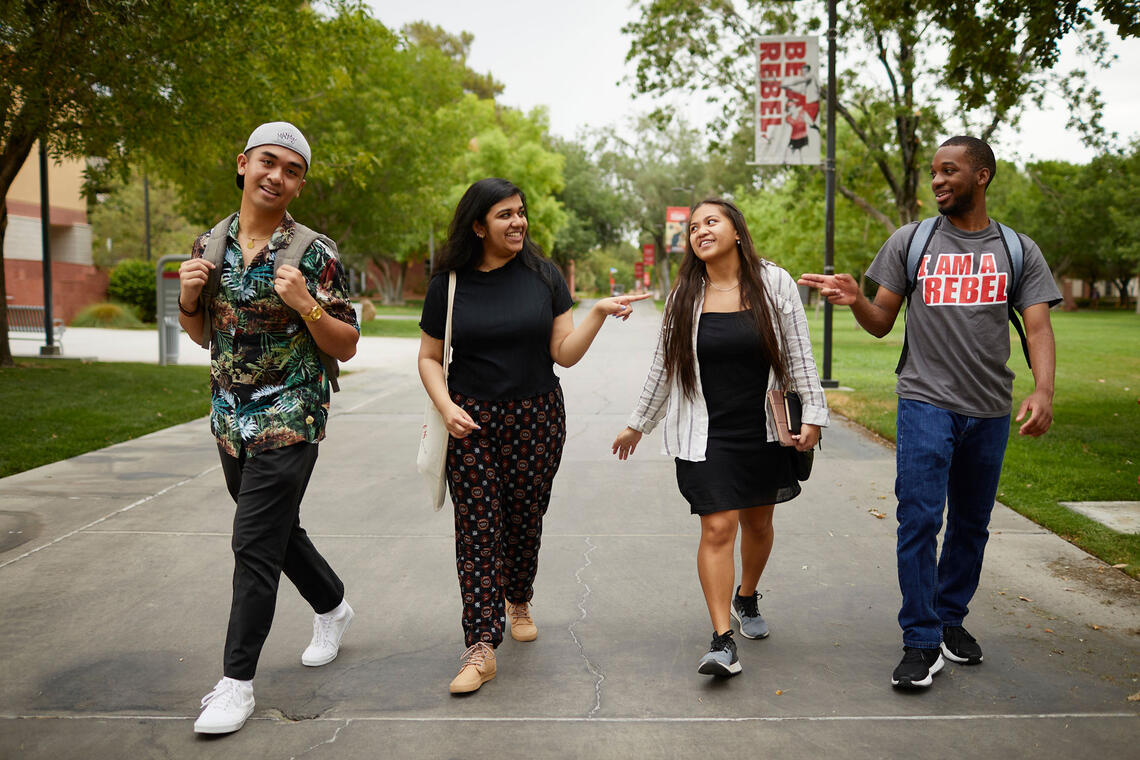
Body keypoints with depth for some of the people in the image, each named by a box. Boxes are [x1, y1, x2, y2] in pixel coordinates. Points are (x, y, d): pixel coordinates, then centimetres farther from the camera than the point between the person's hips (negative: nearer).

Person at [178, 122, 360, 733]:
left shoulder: (314, 254, -9)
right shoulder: (210, 243, 6)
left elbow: (346, 346, -7)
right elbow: (202, 334, 15)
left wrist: (306, 305, -23)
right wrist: (189, 298, -6)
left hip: (289, 419, -6)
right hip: (231, 418, 6)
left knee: (255, 545, -6)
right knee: (278, 529, 19)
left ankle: (236, 681, 5)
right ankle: (332, 607, 44)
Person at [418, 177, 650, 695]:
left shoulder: (543, 277, 2)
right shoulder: (449, 284, 0)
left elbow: (565, 353, -1)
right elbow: (430, 357, 6)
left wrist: (598, 313, -16)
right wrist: (445, 406, -10)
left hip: (536, 419, 1)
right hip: (472, 424, -1)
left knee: (525, 520, 10)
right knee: (478, 527, -5)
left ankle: (518, 601, 39)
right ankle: (482, 648, -4)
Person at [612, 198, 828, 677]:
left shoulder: (774, 283, -1)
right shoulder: (684, 297, 2)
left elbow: (799, 355, 0)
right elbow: (664, 367, 10)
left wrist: (813, 415, -6)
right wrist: (638, 425, 15)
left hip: (763, 431, 1)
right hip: (706, 435, -1)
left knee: (758, 521, 14)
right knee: (717, 527, -10)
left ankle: (746, 598, 41)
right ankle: (723, 640, -6)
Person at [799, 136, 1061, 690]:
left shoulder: (1018, 251, 6)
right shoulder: (910, 241, 5)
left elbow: (1037, 327, -3)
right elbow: (881, 323, 6)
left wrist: (1043, 391, -20)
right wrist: (854, 300, -16)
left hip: (989, 411, 2)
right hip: (926, 402, -2)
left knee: (971, 524, 13)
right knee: (920, 520, -10)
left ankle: (951, 618, 31)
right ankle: (922, 643, -1)